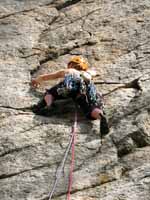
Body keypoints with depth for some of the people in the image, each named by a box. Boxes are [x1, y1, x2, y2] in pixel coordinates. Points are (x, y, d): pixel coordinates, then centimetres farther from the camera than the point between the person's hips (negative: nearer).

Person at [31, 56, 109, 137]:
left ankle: (47, 105, -18)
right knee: (91, 110, -14)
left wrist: (36, 81, 68)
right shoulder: (87, 73, 45)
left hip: (71, 80, -1)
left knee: (50, 93, 16)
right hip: (88, 84, 2)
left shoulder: (65, 71, 40)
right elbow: (94, 72, 71)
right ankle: (101, 116, -49)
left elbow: (43, 77, 49)